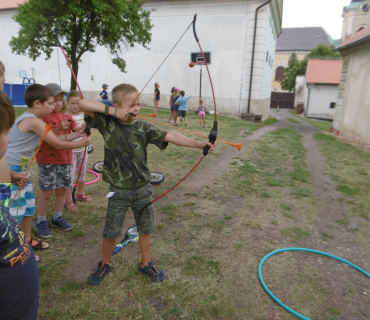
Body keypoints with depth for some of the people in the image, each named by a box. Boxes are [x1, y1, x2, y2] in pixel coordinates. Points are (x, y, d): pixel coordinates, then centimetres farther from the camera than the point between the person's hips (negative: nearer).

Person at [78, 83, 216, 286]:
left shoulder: (143, 128, -6)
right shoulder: (107, 123, -9)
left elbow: (171, 137, -14)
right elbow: (82, 104, -16)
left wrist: (199, 144, -25)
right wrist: (112, 111, -24)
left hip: (143, 189, 2)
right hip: (119, 191, -2)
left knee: (145, 229, 17)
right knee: (110, 232, 13)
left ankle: (145, 263, 41)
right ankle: (105, 265, 41)